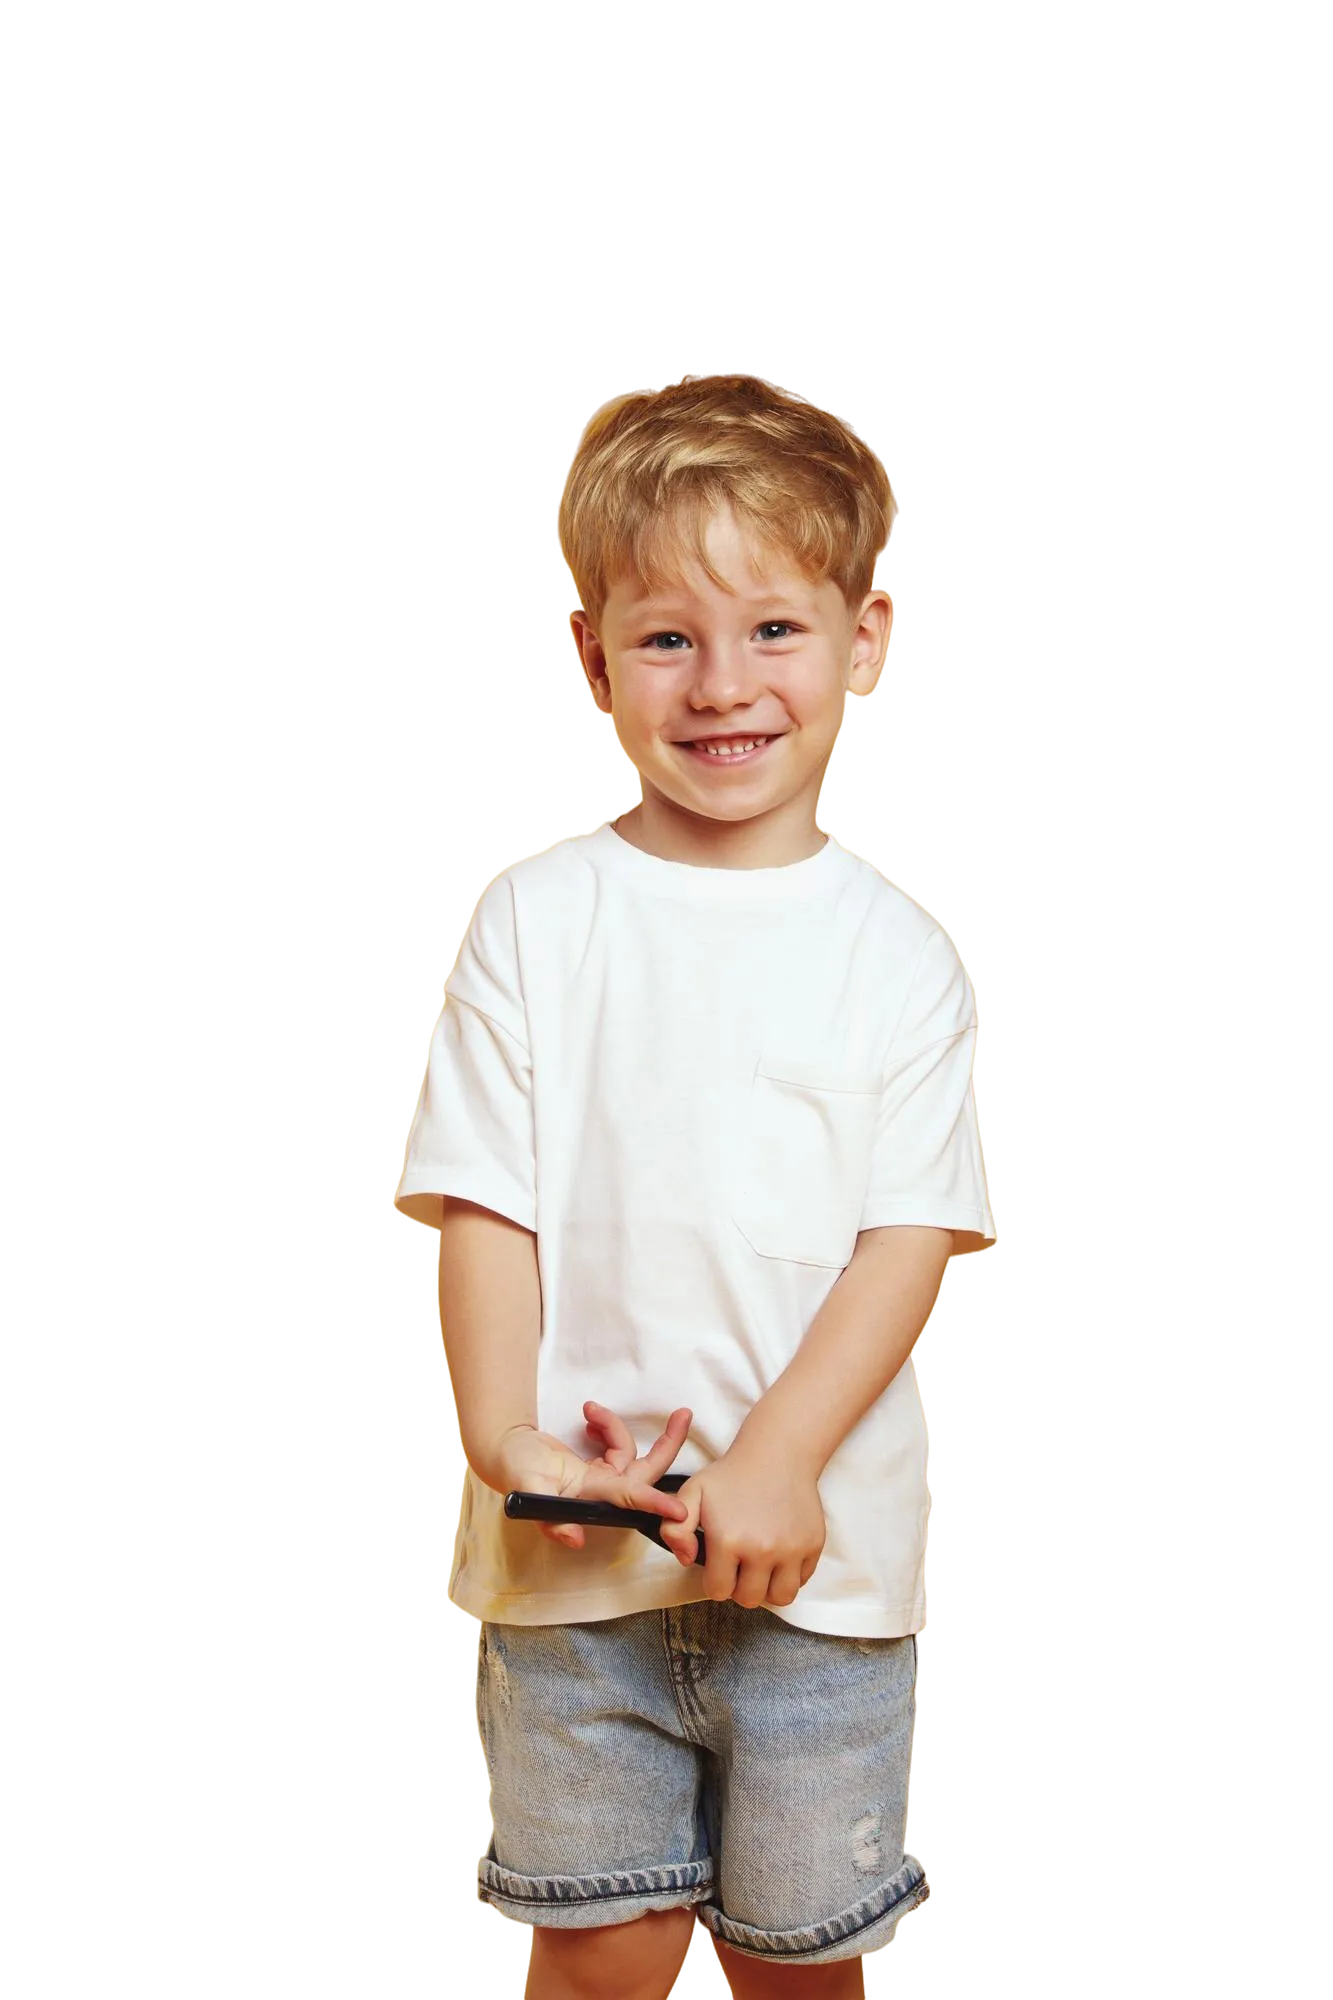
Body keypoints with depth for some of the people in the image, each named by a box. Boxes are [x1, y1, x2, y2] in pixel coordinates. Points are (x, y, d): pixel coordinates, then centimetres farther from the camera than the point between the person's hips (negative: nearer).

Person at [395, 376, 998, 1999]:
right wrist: (503, 1433, -16)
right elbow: (482, 1199, -2)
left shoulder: (895, 948, -1)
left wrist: (776, 1461, -17)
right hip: (570, 1551, 0)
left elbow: (911, 1236, -6)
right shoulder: (534, 919, -1)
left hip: (817, 1551, 0)